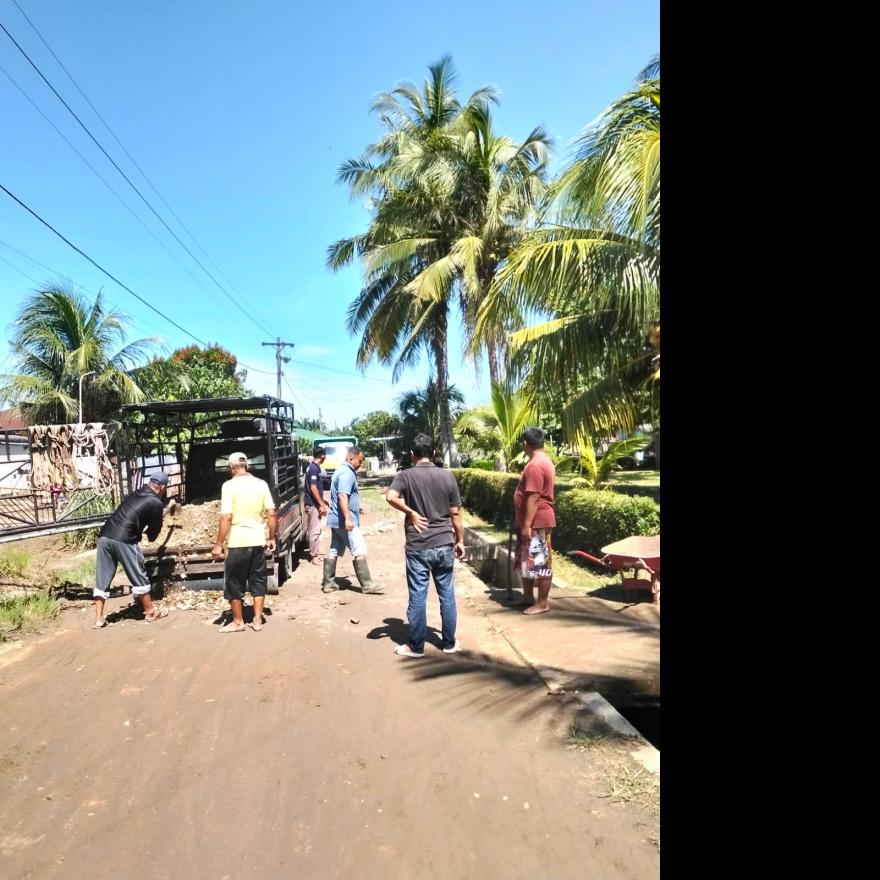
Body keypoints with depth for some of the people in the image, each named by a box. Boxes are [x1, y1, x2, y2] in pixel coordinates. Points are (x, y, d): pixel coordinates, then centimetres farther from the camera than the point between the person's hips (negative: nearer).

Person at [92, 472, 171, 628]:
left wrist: (142, 530, 38)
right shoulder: (156, 503, 3)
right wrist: (149, 536, 34)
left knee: (102, 579, 13)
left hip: (104, 536, 7)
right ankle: (151, 612, 19)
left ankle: (99, 619, 16)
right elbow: (155, 529, 13)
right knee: (139, 577, 7)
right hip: (124, 540, -7)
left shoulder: (135, 494, 23)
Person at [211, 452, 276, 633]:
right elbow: (271, 514, 1)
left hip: (238, 542, -4)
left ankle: (238, 622, 20)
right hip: (258, 541, 5)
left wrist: (218, 544, -9)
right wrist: (272, 538, 11)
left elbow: (226, 518, -15)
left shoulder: (229, 485, -11)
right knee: (258, 581, 15)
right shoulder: (261, 484, 2)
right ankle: (257, 621, 20)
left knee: (234, 583, 11)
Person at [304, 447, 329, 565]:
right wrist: (321, 505, -20)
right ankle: (313, 557, 1)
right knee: (315, 531, -4)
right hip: (314, 504, -10)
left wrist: (322, 501, 25)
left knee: (314, 530, 15)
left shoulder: (312, 467, 13)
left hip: (314, 503, 10)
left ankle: (313, 553, 23)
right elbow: (313, 488, -22)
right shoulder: (314, 468, -17)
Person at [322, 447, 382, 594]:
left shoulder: (341, 471, 17)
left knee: (334, 551, 11)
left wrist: (356, 508, 33)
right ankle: (366, 584, -3)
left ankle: (328, 583, 15)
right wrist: (348, 518, -30)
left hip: (336, 519, 10)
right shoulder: (347, 473, -15)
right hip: (345, 520, -10)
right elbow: (342, 496, -25)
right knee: (360, 551, -5)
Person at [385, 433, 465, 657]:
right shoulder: (447, 476, 1)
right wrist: (460, 540, 13)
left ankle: (416, 647, 15)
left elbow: (391, 496, -26)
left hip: (418, 547, -2)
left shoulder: (406, 476, -6)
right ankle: (449, 643, 22)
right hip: (444, 545, 3)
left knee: (417, 597, 6)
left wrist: (411, 513, -12)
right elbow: (455, 513, 3)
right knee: (447, 595, 13)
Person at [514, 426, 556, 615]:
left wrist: (527, 525, -22)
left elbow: (533, 498, -24)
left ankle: (543, 603, 8)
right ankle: (528, 596, 29)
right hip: (533, 521, 11)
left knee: (539, 562, -1)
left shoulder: (535, 465, -20)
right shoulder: (542, 460, 14)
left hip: (536, 522, -11)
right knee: (526, 559, 18)